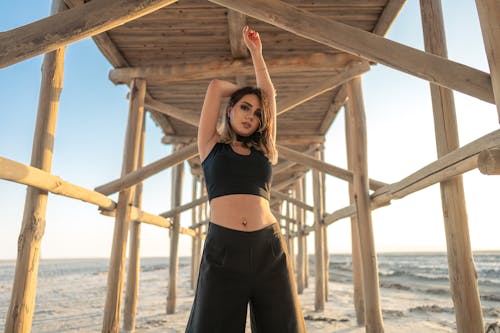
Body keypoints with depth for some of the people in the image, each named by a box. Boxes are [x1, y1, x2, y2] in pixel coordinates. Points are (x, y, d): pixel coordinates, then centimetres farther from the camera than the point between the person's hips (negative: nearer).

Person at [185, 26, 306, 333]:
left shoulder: (264, 151, 16)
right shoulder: (211, 146, 12)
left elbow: (270, 93, 20)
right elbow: (216, 87, 14)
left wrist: (256, 52, 27)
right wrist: (246, 94, 29)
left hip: (269, 248, 3)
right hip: (223, 249, -2)